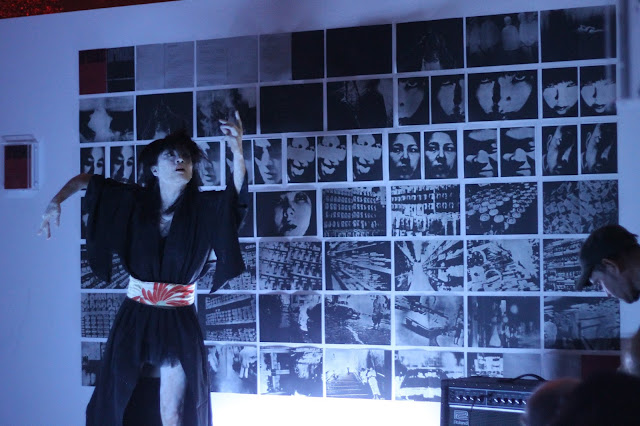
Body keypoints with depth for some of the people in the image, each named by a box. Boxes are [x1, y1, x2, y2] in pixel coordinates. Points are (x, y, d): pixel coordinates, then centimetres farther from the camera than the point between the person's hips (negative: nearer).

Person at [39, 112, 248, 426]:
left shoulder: (204, 208, -6)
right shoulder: (134, 200, -2)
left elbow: (238, 194, -26)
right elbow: (83, 181, 8)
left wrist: (238, 150, -41)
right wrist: (54, 204, -8)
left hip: (179, 322, -2)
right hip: (134, 317, 2)